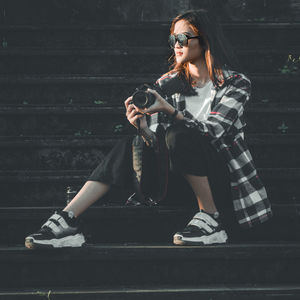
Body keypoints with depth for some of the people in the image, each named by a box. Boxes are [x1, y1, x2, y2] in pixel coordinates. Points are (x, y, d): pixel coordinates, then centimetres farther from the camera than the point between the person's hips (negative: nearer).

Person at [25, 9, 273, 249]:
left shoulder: (236, 83, -3)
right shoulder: (168, 84, 10)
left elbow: (212, 133, -16)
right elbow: (156, 144, 2)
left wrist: (170, 112, -27)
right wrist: (143, 128, -20)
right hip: (183, 182, 5)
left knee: (181, 137, -30)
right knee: (129, 146, -16)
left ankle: (212, 219, -20)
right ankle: (66, 221, -28)